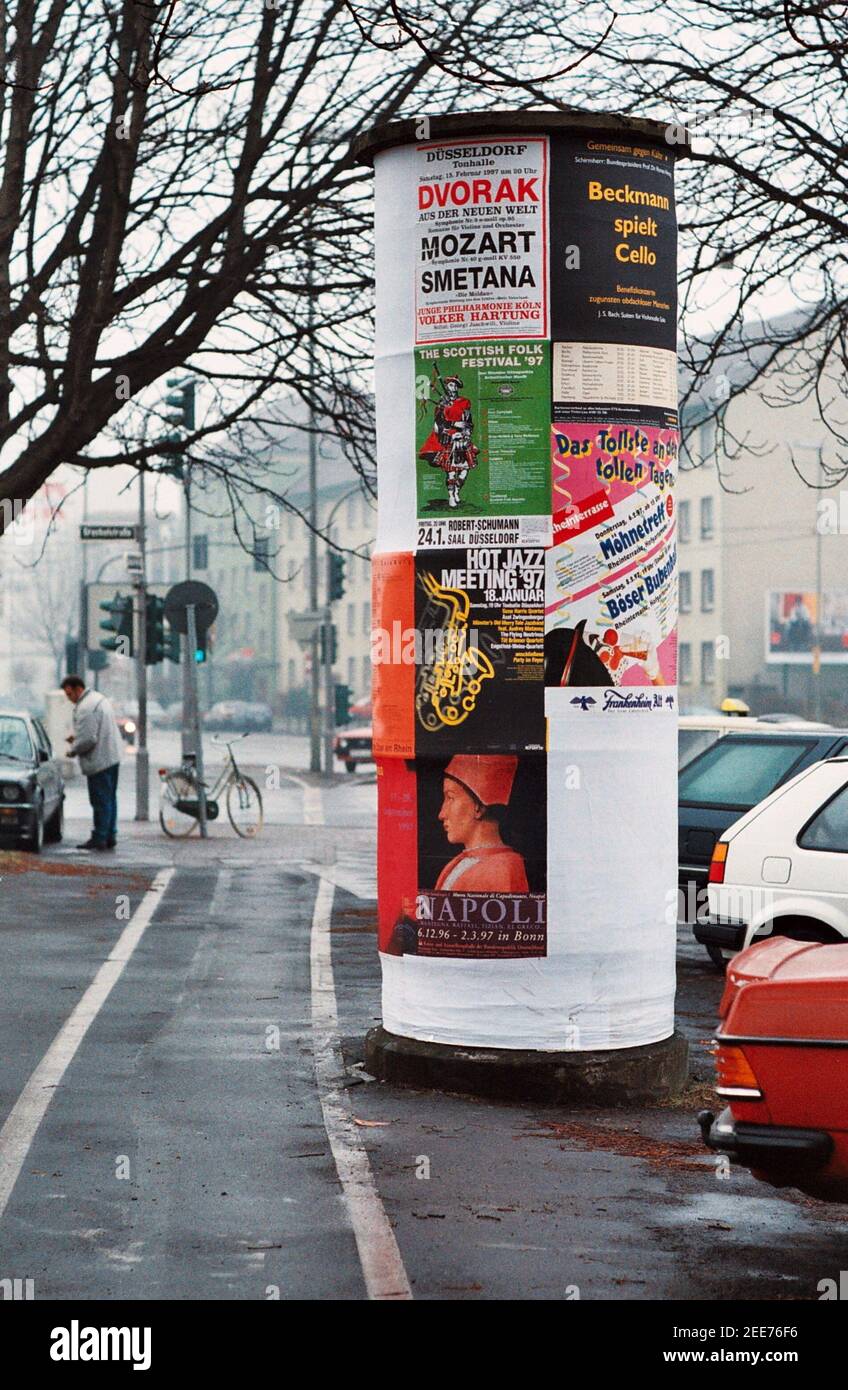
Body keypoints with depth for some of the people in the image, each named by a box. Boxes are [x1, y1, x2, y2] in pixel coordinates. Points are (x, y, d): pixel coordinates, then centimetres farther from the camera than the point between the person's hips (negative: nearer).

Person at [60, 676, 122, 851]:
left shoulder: (85, 708, -19)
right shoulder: (99, 698, 13)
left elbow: (88, 739, -24)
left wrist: (73, 750, -7)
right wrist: (77, 737, 15)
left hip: (99, 761, -10)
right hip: (113, 757, 10)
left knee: (101, 801, -5)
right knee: (109, 799, 14)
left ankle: (99, 839, -1)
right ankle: (110, 836, 20)